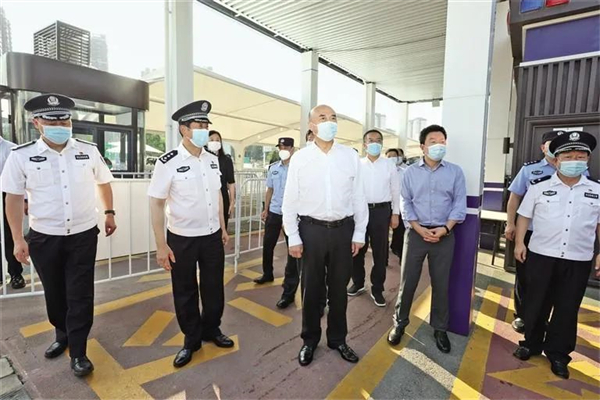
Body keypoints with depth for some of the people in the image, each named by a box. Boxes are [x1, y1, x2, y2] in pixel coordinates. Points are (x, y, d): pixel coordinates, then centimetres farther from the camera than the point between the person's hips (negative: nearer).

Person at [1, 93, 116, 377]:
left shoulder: (89, 151, -2)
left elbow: (103, 182, 13)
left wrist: (109, 213, 15)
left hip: (83, 236, 0)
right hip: (43, 238, 1)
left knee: (80, 295, 4)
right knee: (54, 293, 17)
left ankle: (78, 352, 18)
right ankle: (62, 334, 43)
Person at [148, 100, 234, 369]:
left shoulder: (212, 159, 2)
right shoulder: (168, 163, -14)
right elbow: (156, 204, -11)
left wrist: (223, 228, 13)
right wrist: (161, 245, -13)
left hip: (212, 236, 4)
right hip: (182, 239, -4)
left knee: (214, 288, 17)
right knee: (185, 293, 14)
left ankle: (212, 330, 42)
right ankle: (191, 339, 36)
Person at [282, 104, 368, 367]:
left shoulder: (351, 156, 1)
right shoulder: (300, 158, -3)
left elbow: (359, 197, 4)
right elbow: (290, 200, -2)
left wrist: (359, 233, 3)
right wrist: (293, 238, -4)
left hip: (343, 229, 2)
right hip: (311, 229, -1)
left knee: (339, 287, 15)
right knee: (311, 288, 13)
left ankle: (337, 338, 37)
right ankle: (310, 339, 35)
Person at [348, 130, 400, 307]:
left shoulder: (389, 165, 4)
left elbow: (395, 191, 6)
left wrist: (395, 214, 2)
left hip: (382, 211, 0)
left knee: (380, 252, 7)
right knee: (357, 249, 10)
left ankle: (377, 289, 23)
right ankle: (358, 283, 30)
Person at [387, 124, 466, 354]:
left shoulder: (455, 172, 3)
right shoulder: (411, 172, 3)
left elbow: (460, 204, 0)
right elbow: (405, 203, 1)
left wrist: (445, 228, -12)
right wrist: (419, 228, -11)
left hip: (444, 235, 1)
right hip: (416, 233, 0)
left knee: (441, 284, 11)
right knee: (408, 281, 6)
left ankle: (440, 329, 29)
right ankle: (399, 323, 23)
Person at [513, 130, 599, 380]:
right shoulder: (539, 187, -1)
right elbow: (524, 216, 3)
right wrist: (519, 242, -4)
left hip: (578, 261, 2)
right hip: (541, 256, -1)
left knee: (567, 309, 12)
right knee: (536, 304, 11)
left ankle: (558, 353, 29)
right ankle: (531, 343, 30)